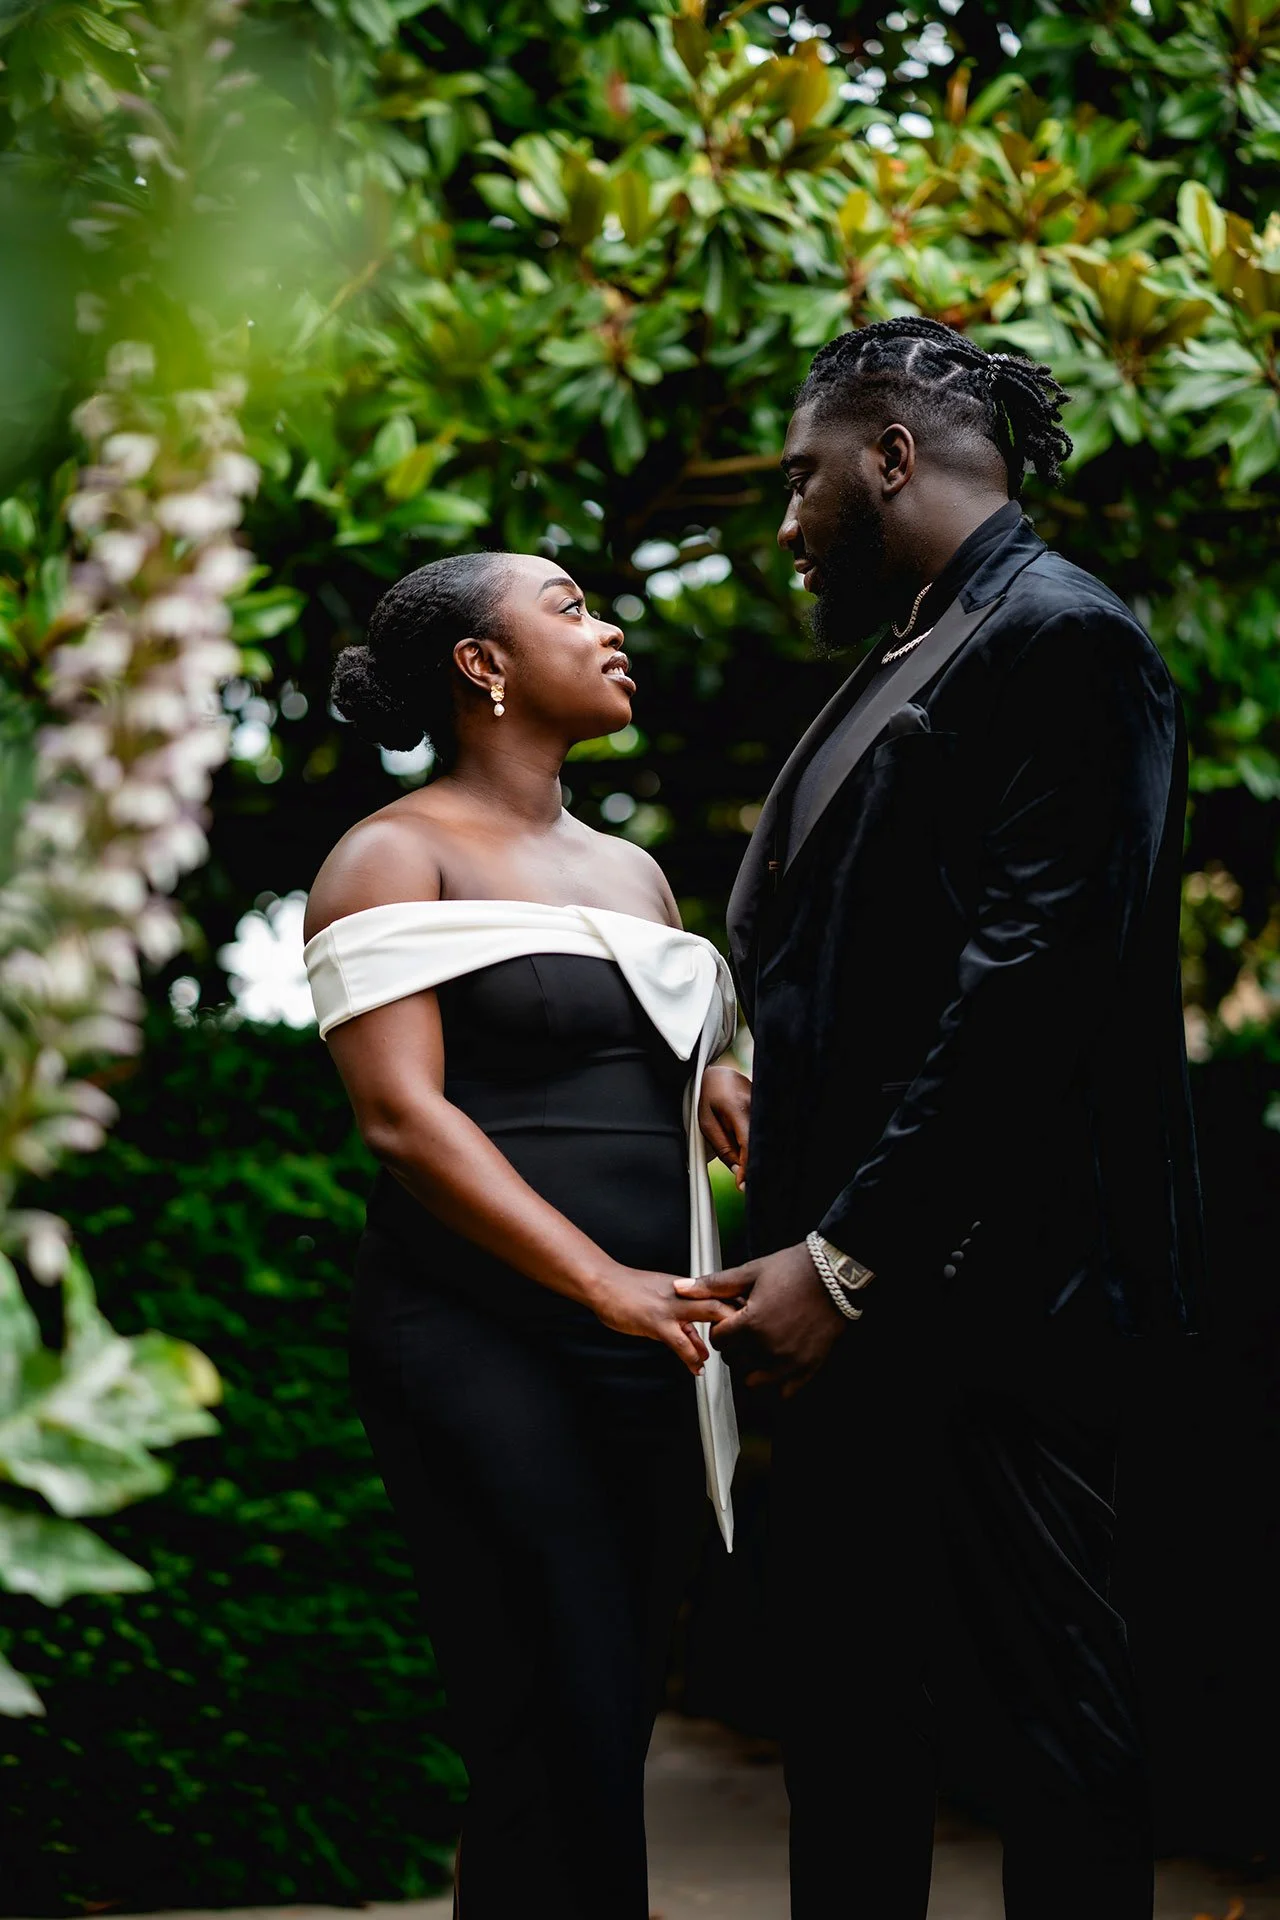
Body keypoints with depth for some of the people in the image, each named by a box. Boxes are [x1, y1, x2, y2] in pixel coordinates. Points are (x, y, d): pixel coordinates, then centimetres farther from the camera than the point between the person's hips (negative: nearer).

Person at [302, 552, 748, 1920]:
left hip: (647, 1353, 7)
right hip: (481, 1344, -7)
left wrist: (717, 1090, 3)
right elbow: (402, 1114, -12)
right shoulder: (398, 856, -1)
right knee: (558, 1766, -12)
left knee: (611, 1737, 8)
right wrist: (606, 1284, -21)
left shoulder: (630, 870, 21)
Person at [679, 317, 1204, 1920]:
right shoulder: (900, 660, 20)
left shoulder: (1060, 637, -9)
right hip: (860, 1296, 10)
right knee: (850, 1722, 14)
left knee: (1037, 1723, -3)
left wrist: (849, 1254, -20)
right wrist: (809, 1247, 10)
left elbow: (1028, 983, -19)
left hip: (982, 1290, -10)